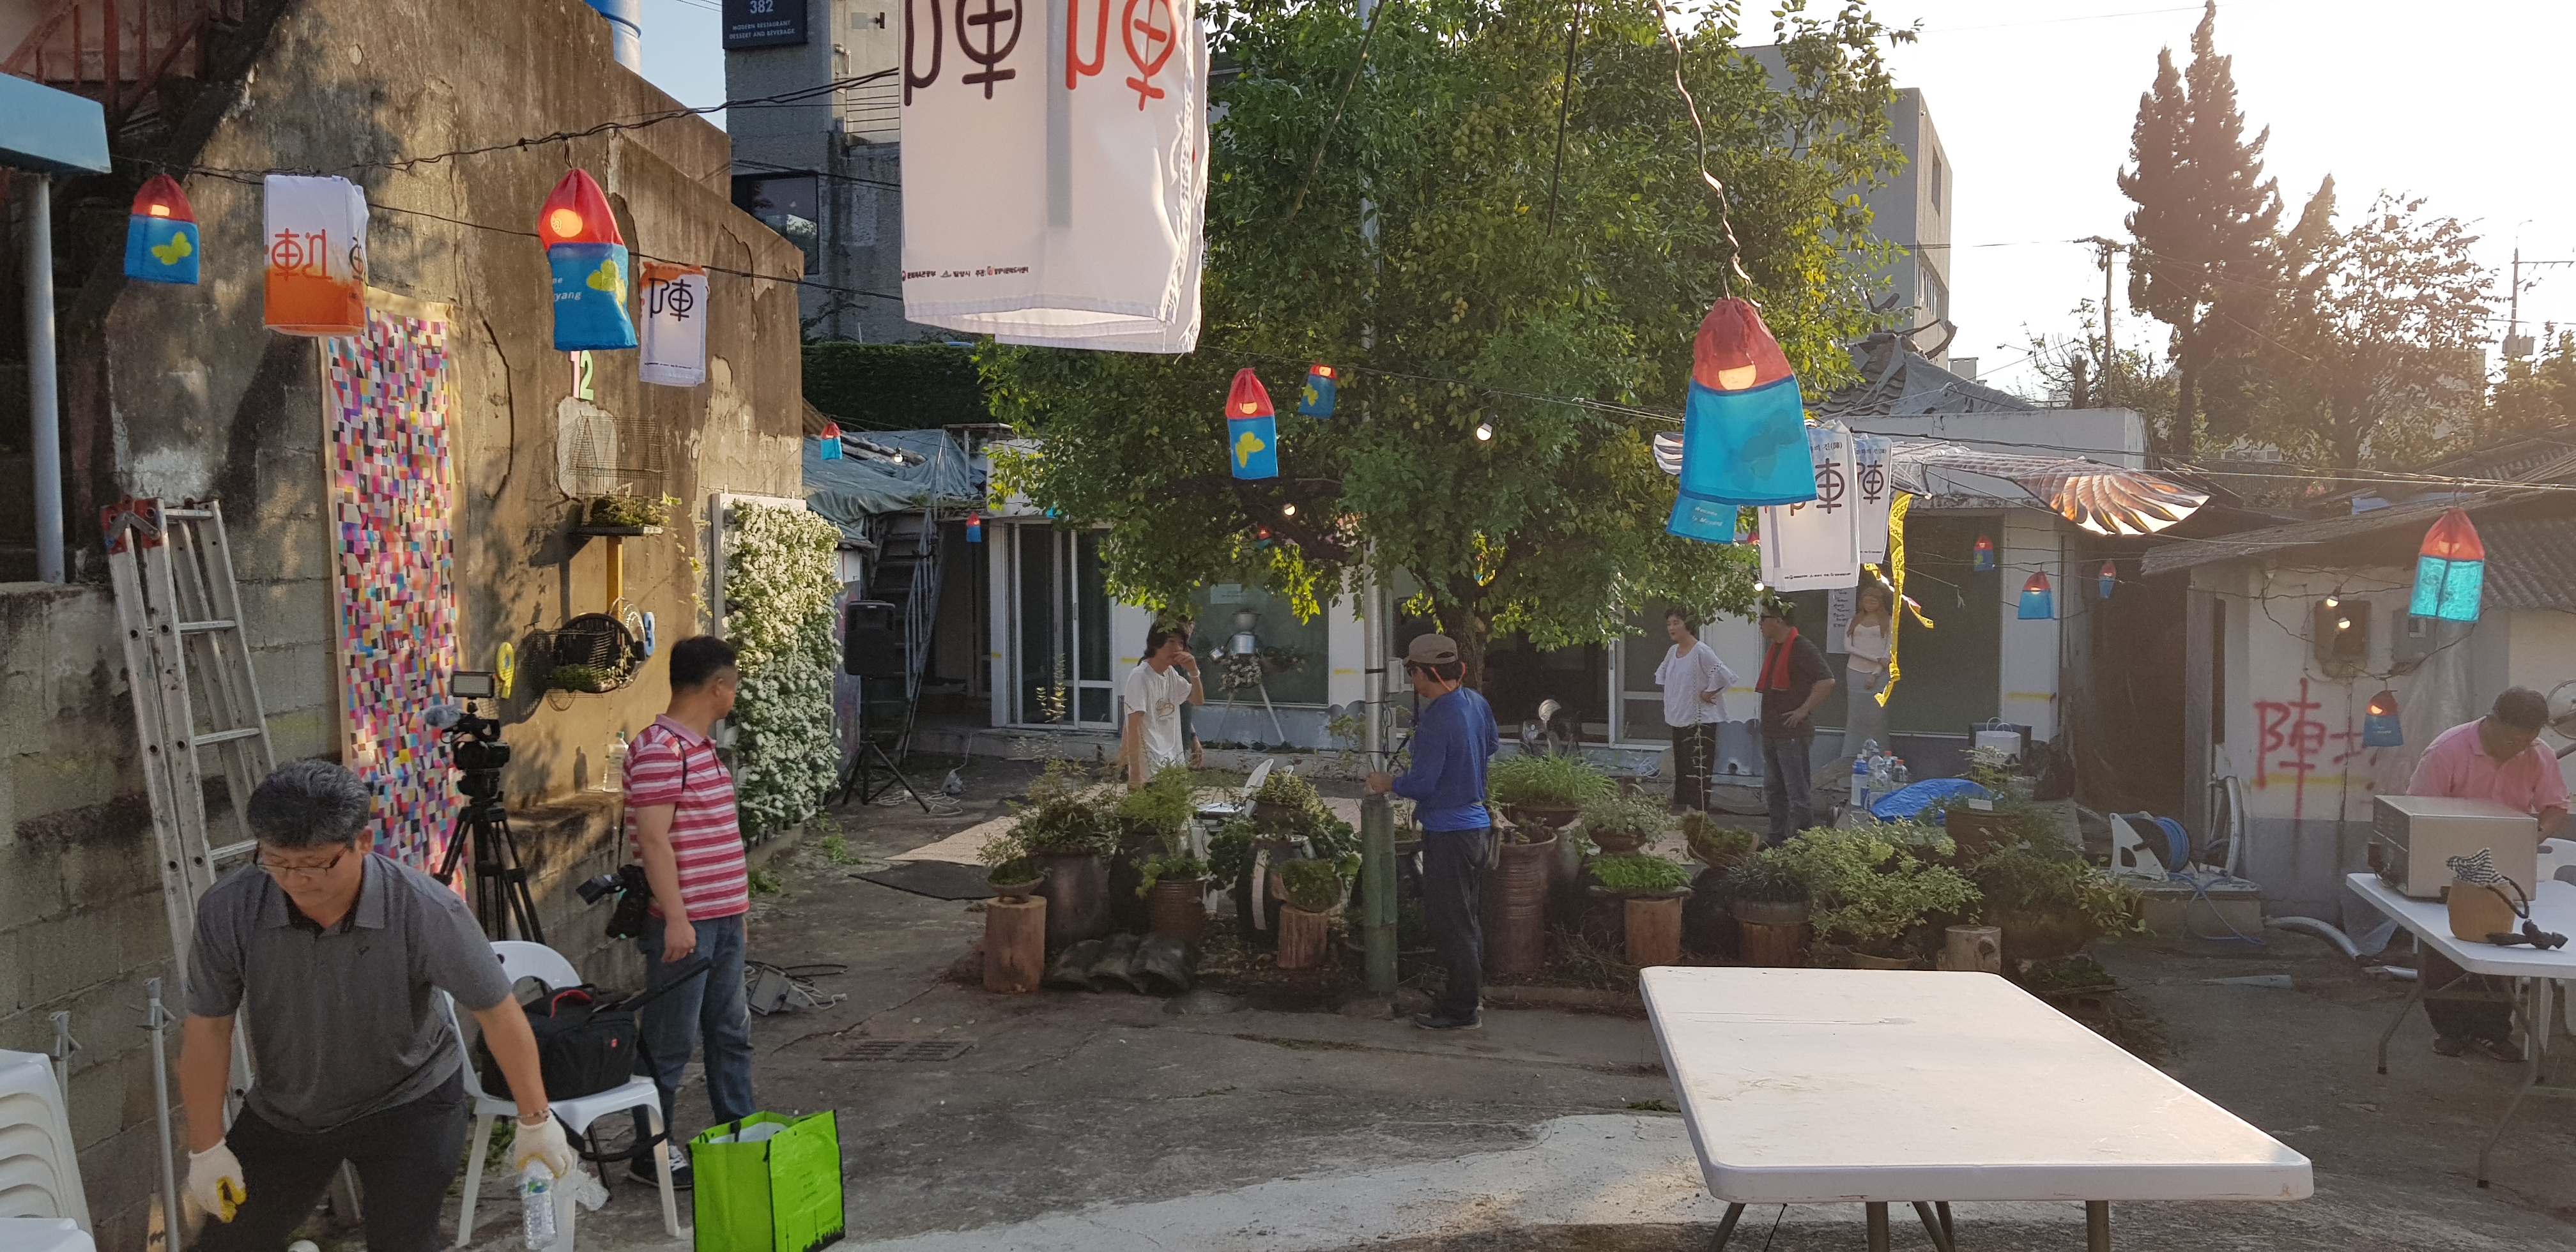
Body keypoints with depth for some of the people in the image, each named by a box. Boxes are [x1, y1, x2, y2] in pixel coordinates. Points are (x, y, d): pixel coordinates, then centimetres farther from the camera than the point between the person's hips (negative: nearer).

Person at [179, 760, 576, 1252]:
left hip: (409, 1104, -3)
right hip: (282, 1112, 4)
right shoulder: (227, 910, -22)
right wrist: (207, 1147, -5)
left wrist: (536, 1120, -11)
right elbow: (208, 1029, -9)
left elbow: (497, 1013, -18)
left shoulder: (427, 911, -30)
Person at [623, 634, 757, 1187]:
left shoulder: (702, 745, 14)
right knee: (669, 1043, 2)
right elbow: (653, 837, -21)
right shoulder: (659, 748, -16)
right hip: (685, 923, -10)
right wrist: (676, 918, -24)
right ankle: (652, 1152, 13)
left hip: (722, 918, 10)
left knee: (730, 1033, 16)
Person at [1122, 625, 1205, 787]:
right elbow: (1133, 727, -19)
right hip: (1148, 768, -8)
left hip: (1173, 763, 8)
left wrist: (1194, 672, -2)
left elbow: (1198, 700, 18)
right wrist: (1135, 775, -22)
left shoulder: (1171, 673, 8)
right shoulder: (1140, 677, -16)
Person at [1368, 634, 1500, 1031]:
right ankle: (1472, 994, 32)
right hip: (1477, 823, 9)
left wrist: (1389, 784, -5)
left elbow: (1422, 783, -23)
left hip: (1448, 832, -9)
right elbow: (1493, 745, 21)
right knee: (1467, 917, 21)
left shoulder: (1436, 719, -24)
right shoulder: (1476, 702, 3)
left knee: (1450, 924, 2)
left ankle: (1462, 1010, 10)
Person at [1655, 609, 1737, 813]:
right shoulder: (1673, 651, 9)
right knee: (1680, 773, 16)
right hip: (1678, 720, 9)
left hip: (1699, 722, -9)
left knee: (1697, 774, -10)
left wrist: (1708, 693, -16)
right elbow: (1661, 672, 30)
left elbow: (1725, 676, -26)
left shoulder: (1701, 651, -17)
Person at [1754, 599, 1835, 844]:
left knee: (1798, 793, -5)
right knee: (1773, 790, 15)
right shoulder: (1775, 648, 14)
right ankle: (1777, 841, 24)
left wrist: (1804, 710, -21)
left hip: (1793, 734, -10)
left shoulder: (1802, 649, -15)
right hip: (1771, 732, 10)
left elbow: (1827, 682, -25)